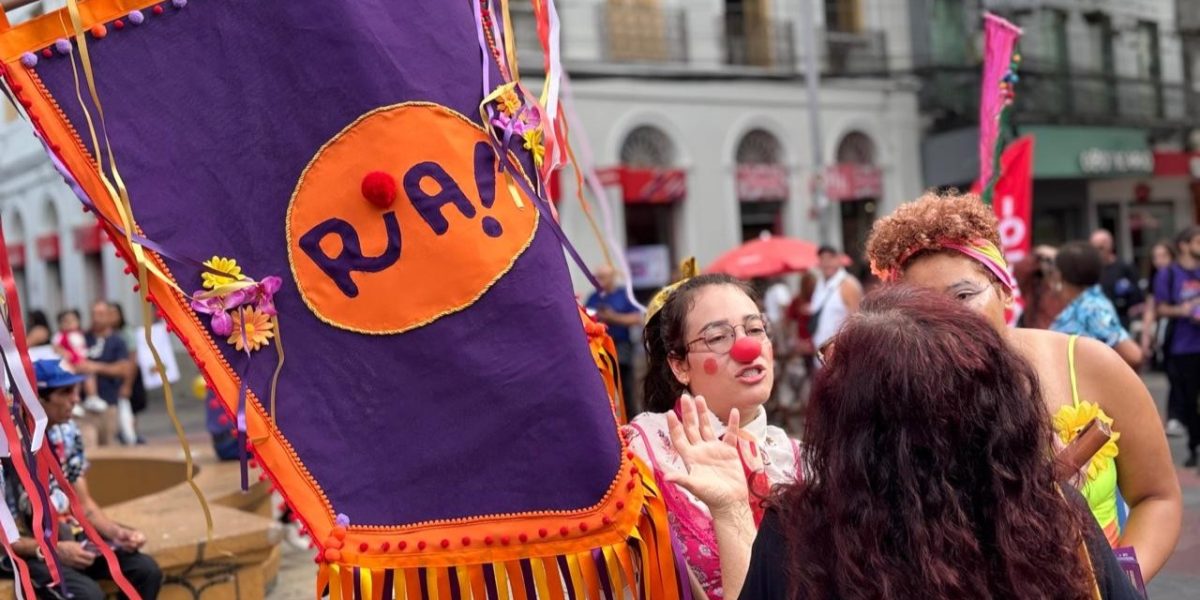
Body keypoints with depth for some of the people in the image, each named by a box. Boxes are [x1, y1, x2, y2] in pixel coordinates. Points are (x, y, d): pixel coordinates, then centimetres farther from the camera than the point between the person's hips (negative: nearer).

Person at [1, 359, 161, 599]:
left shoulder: (67, 432, 1)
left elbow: (83, 503, 8)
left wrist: (118, 532, -9)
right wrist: (51, 550, -26)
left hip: (66, 535, 7)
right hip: (24, 550, -7)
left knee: (146, 570, -11)